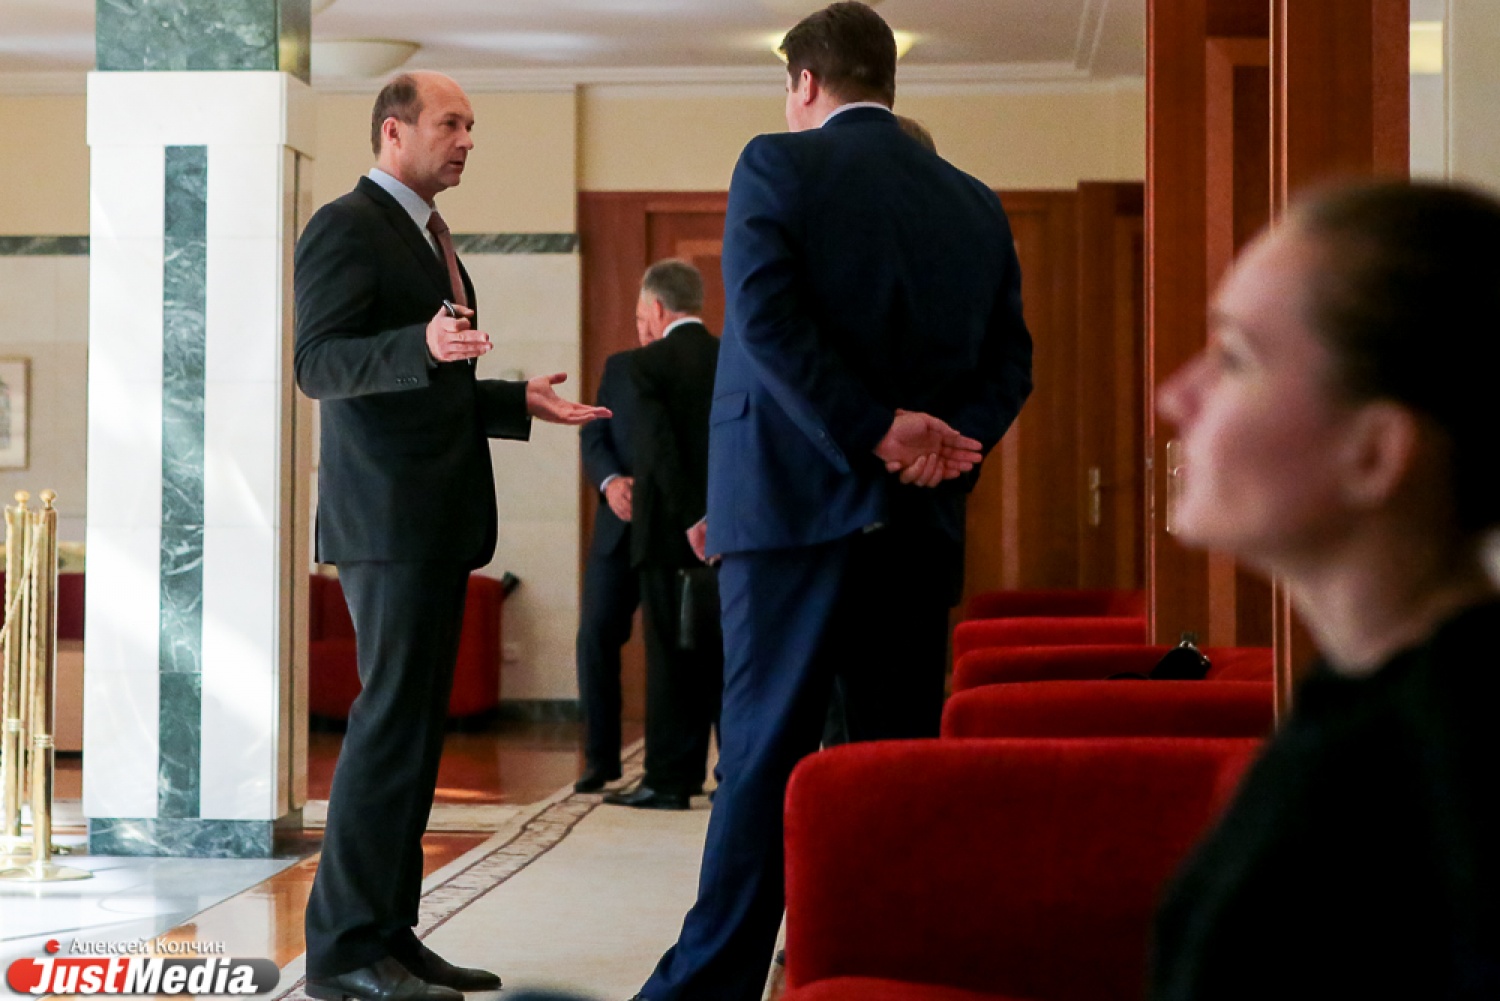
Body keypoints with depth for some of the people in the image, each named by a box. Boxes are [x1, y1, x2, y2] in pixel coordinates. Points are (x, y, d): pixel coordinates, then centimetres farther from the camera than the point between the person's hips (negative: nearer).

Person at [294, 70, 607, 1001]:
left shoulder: (427, 236, 21)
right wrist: (423, 344, -33)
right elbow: (319, 362, -19)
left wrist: (519, 402, 20)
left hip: (438, 517, 10)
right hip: (388, 514, -10)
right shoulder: (347, 226, -8)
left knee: (417, 724, 9)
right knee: (391, 721, -11)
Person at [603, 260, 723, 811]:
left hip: (672, 530, -5)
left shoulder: (649, 362, -7)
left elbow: (661, 448, -17)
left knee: (672, 657, 0)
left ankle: (670, 779, 3)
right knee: (728, 653, 11)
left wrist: (691, 519, -17)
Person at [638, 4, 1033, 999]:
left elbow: (767, 319, -14)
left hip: (794, 504, -4)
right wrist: (946, 445, -3)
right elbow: (1009, 362, 8)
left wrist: (876, 430, -13)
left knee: (765, 748, -3)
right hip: (921, 520, 4)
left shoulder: (776, 165, -1)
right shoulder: (975, 203, 14)